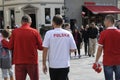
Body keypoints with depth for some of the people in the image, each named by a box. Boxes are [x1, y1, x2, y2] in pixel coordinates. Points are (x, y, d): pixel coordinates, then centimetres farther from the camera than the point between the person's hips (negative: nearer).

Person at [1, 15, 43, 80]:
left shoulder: (15, 32, -4)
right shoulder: (35, 32, -6)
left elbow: (10, 46, 3)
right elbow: (41, 47, -1)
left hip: (19, 62, 1)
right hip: (32, 62, -1)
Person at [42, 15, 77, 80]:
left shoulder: (49, 33, -6)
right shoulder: (68, 34, 0)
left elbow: (45, 50, -8)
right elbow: (73, 49, 2)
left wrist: (44, 64, 0)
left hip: (53, 65, -1)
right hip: (65, 65, 1)